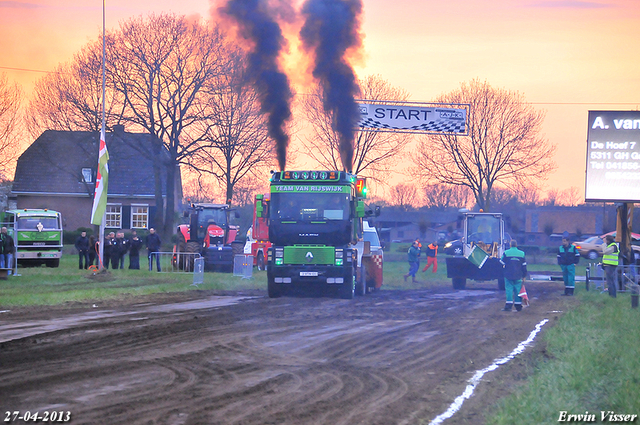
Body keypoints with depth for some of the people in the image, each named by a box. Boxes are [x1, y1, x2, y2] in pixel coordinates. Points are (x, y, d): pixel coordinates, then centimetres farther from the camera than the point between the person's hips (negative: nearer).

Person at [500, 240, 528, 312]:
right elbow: (524, 266, 7)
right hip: (518, 276, 2)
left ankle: (508, 306, -11)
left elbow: (501, 263, 1)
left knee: (509, 290, -2)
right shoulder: (521, 254, 4)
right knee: (518, 291, 8)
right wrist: (524, 276, 13)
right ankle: (518, 306, 12)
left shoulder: (506, 253, -4)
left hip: (508, 276, -2)